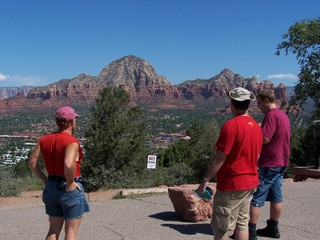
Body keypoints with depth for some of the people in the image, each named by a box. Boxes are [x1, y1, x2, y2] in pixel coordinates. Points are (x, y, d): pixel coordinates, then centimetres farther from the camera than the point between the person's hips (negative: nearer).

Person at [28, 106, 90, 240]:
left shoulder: (45, 140, 3)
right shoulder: (72, 142, -19)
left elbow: (32, 162, 6)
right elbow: (69, 165, -34)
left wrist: (45, 179, 11)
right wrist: (70, 183, -19)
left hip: (52, 188, 7)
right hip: (71, 189, -7)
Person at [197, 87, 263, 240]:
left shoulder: (231, 125, -19)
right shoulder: (256, 126, 7)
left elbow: (219, 157, -20)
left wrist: (206, 179, -12)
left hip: (231, 185, -8)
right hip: (250, 183, 8)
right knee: (242, 224, 16)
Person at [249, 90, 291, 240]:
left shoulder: (271, 115, -17)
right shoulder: (283, 115, 13)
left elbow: (265, 139, -23)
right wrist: (260, 130, 12)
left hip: (269, 164, -10)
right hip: (280, 162, 10)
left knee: (256, 198, -4)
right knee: (276, 197, 14)